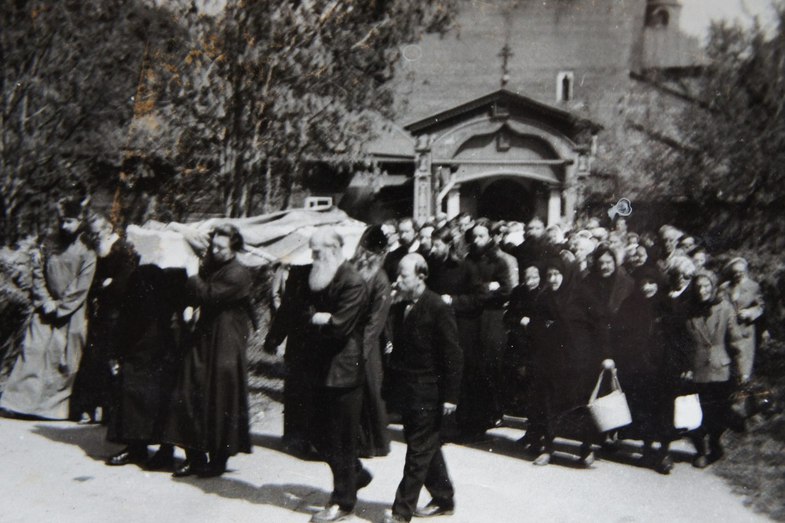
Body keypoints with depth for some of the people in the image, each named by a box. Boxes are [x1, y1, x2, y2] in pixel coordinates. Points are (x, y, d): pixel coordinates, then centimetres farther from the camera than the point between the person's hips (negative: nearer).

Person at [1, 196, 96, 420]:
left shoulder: (86, 251, -4)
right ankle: (21, 400, -3)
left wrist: (60, 307, -11)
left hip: (71, 314, -2)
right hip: (46, 309, 3)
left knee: (66, 358, -2)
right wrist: (46, 302, -7)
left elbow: (81, 286, -8)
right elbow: (37, 273, 5)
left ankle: (56, 406, 6)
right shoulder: (48, 244, 6)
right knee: (34, 350, -6)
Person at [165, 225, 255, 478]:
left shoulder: (238, 274, -12)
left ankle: (218, 458, 11)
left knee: (220, 402, -1)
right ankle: (195, 455, 14)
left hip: (225, 346, -8)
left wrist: (192, 276, -7)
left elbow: (209, 296, -21)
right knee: (191, 396, 5)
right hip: (203, 341, 8)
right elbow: (194, 298, 15)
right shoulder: (209, 267, 14)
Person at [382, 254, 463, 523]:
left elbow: (452, 355, -13)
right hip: (406, 389, 8)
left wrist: (450, 395, -15)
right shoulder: (399, 308, 9)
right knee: (428, 447, 17)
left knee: (419, 450, -1)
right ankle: (443, 499, 30)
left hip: (428, 393, -8)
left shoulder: (438, 308, -13)